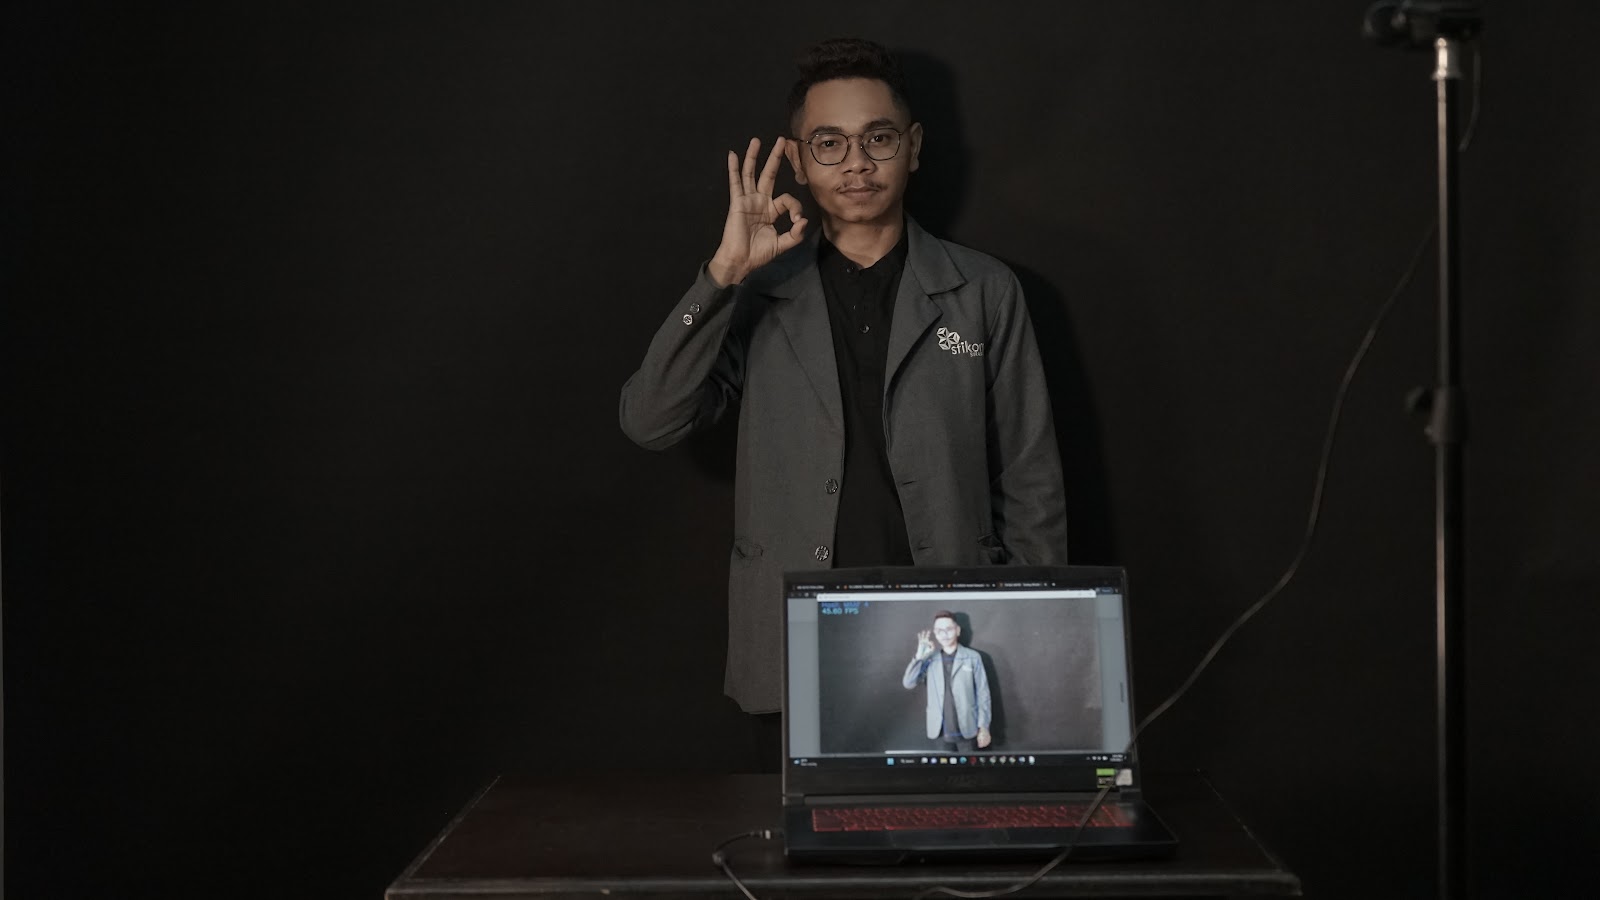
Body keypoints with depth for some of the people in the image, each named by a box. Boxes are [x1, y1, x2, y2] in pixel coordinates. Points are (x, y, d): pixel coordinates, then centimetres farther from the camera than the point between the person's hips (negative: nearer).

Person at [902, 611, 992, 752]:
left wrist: (984, 727, -5)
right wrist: (919, 657, -14)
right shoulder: (930, 659, 4)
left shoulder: (972, 657, -4)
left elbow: (982, 693, -2)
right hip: (942, 731, 2)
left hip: (967, 730, -2)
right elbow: (908, 684, -2)